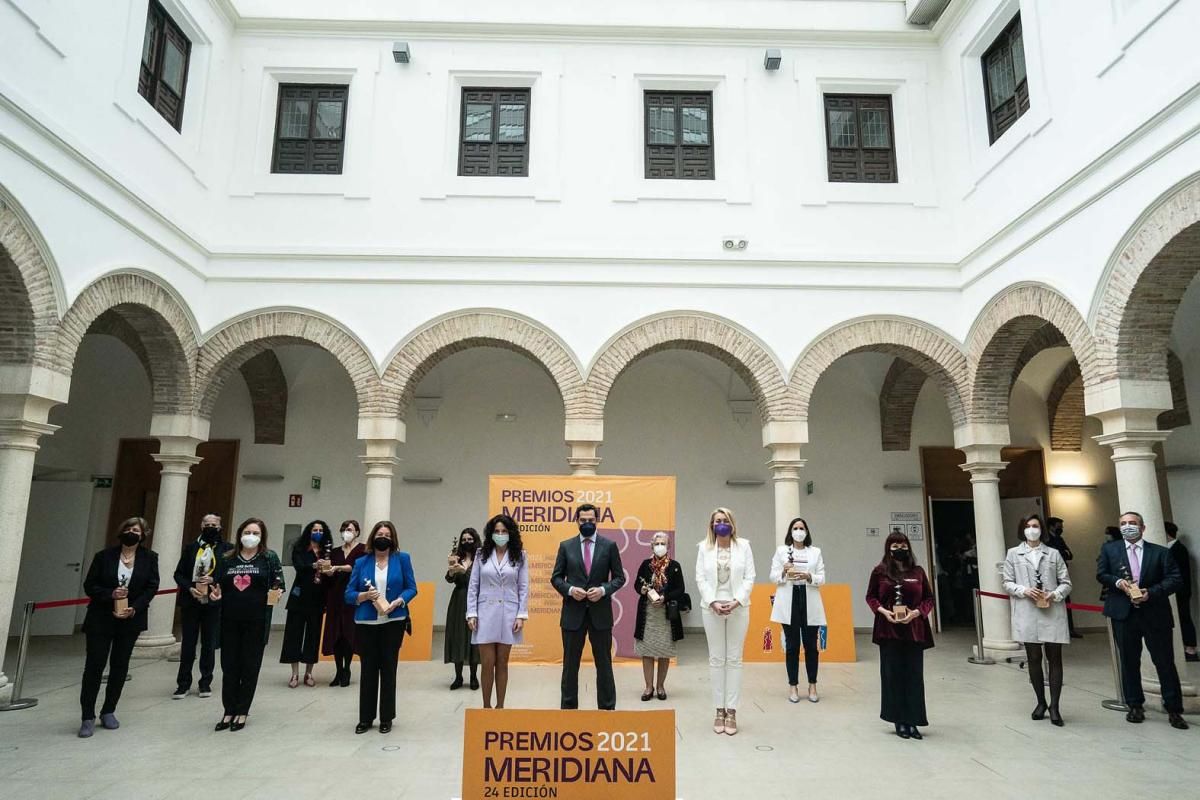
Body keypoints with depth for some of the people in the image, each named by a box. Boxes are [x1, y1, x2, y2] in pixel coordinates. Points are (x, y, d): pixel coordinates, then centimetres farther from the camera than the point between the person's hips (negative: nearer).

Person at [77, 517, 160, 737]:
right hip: (101, 619, -1)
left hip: (130, 620, 1)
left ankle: (108, 712, 23)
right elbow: (89, 586, -2)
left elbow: (151, 587, -3)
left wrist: (135, 608, -16)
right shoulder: (104, 556, -3)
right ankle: (88, 717, 8)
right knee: (94, 665, -2)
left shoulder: (149, 558, -1)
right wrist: (110, 594, -19)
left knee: (120, 666, 9)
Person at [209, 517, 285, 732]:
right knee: (229, 666, 8)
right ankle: (229, 712, 21)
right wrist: (216, 595, -9)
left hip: (256, 621, -3)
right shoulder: (226, 559, 8)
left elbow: (279, 585, -1)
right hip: (229, 620, 3)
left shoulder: (269, 558, 0)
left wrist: (276, 594, -22)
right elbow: (218, 586, 12)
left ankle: (242, 712, 17)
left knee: (250, 667, 5)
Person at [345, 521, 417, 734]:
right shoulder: (361, 563, 5)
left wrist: (397, 602, -16)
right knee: (368, 669, 7)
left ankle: (386, 718, 18)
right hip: (366, 623, 1)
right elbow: (349, 594, 3)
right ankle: (365, 718, 20)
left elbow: (411, 588, 1)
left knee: (388, 669, 7)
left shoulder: (402, 559, 2)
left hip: (393, 623, -1)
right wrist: (364, 596, -16)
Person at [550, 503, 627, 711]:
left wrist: (603, 590, -14)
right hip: (573, 612, 1)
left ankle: (606, 707, 21)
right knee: (570, 664, 9)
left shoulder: (609, 545, 1)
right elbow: (556, 578, 5)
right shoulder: (566, 546, 3)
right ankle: (568, 707, 22)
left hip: (600, 612, 0)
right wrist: (570, 590, -13)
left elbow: (619, 577, 3)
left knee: (604, 663, 9)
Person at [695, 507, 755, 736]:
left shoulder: (743, 546, 1)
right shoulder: (704, 547, 3)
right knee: (716, 659, 5)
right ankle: (719, 710, 12)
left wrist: (736, 601, -12)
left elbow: (749, 578, -1)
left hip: (738, 608, 0)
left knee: (734, 659, 3)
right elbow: (700, 578, 0)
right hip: (712, 608, 1)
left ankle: (731, 711, 9)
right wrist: (713, 602, -12)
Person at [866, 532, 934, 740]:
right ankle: (899, 721, 14)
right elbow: (870, 597, 6)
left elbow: (929, 598, 7)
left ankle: (913, 721, 12)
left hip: (914, 630, 1)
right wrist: (883, 611, -11)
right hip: (889, 630, -1)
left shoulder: (918, 572, 5)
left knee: (914, 676, 3)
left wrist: (916, 612, -10)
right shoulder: (880, 572, 1)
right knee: (893, 675, 4)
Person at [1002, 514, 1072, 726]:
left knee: (1055, 659, -1)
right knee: (1033, 658, 8)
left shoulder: (1054, 554, 8)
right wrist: (1024, 591, -12)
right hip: (1027, 614, 0)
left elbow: (1066, 582, 6)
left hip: (1052, 612, 0)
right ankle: (1041, 702, 22)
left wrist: (1054, 595, -12)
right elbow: (1007, 583, 5)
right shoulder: (1013, 554, 6)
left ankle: (1054, 706, 6)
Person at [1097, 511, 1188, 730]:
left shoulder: (1160, 552, 3)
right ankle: (1135, 705, 21)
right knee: (1129, 661, 9)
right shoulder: (1109, 549, 7)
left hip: (1155, 614, -1)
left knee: (1165, 662, 4)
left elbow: (1174, 579, -4)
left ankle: (1174, 710, 17)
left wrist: (1151, 592, -17)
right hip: (1124, 614, 1)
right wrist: (1118, 582, -13)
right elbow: (1101, 574, 7)